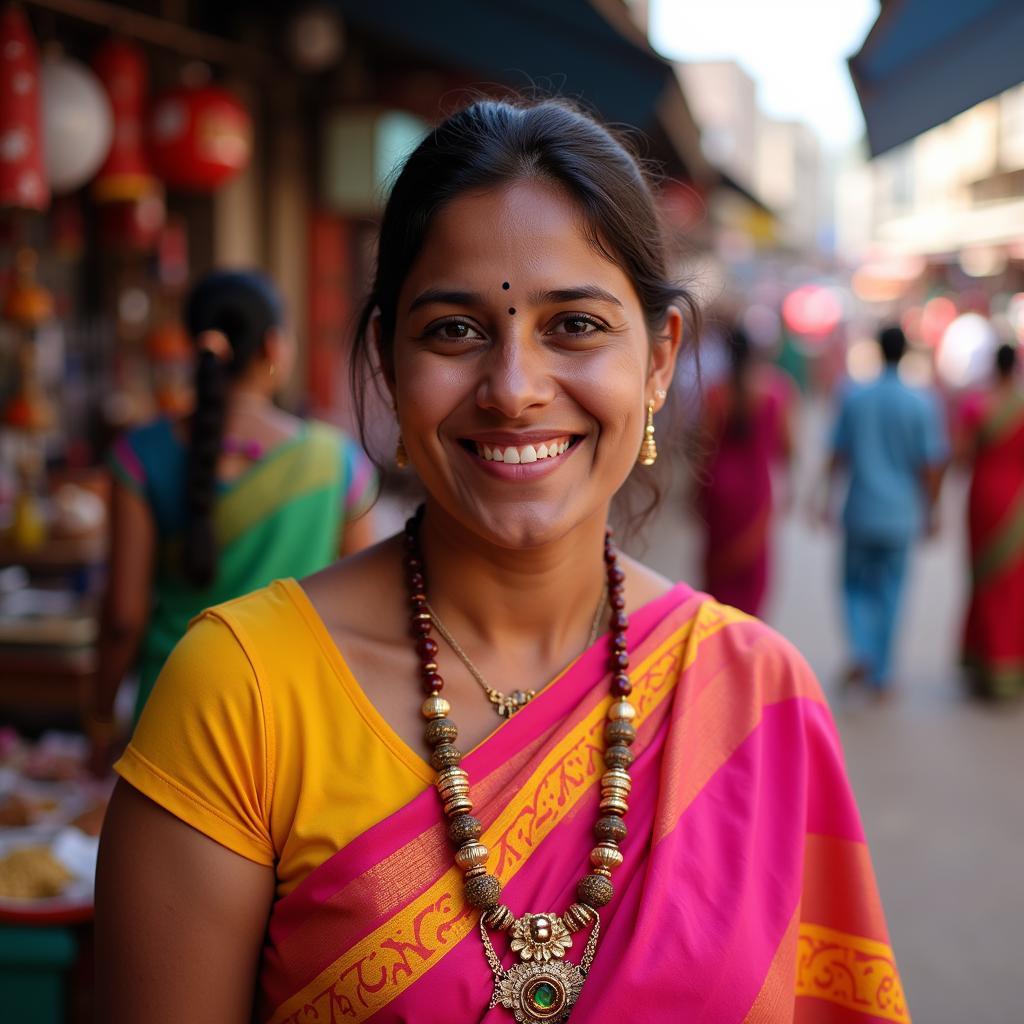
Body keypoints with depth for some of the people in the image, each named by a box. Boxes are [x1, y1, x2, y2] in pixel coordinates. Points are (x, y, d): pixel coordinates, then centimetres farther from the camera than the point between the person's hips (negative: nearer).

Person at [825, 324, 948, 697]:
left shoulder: (854, 397, -4)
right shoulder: (922, 403, -7)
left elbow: (838, 454, 0)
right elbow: (930, 464, -4)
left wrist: (828, 498, 12)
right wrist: (929, 512, 7)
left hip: (860, 512, 0)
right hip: (900, 514, 0)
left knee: (857, 584, 15)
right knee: (889, 591, 11)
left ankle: (861, 652, -8)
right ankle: (881, 676, 15)